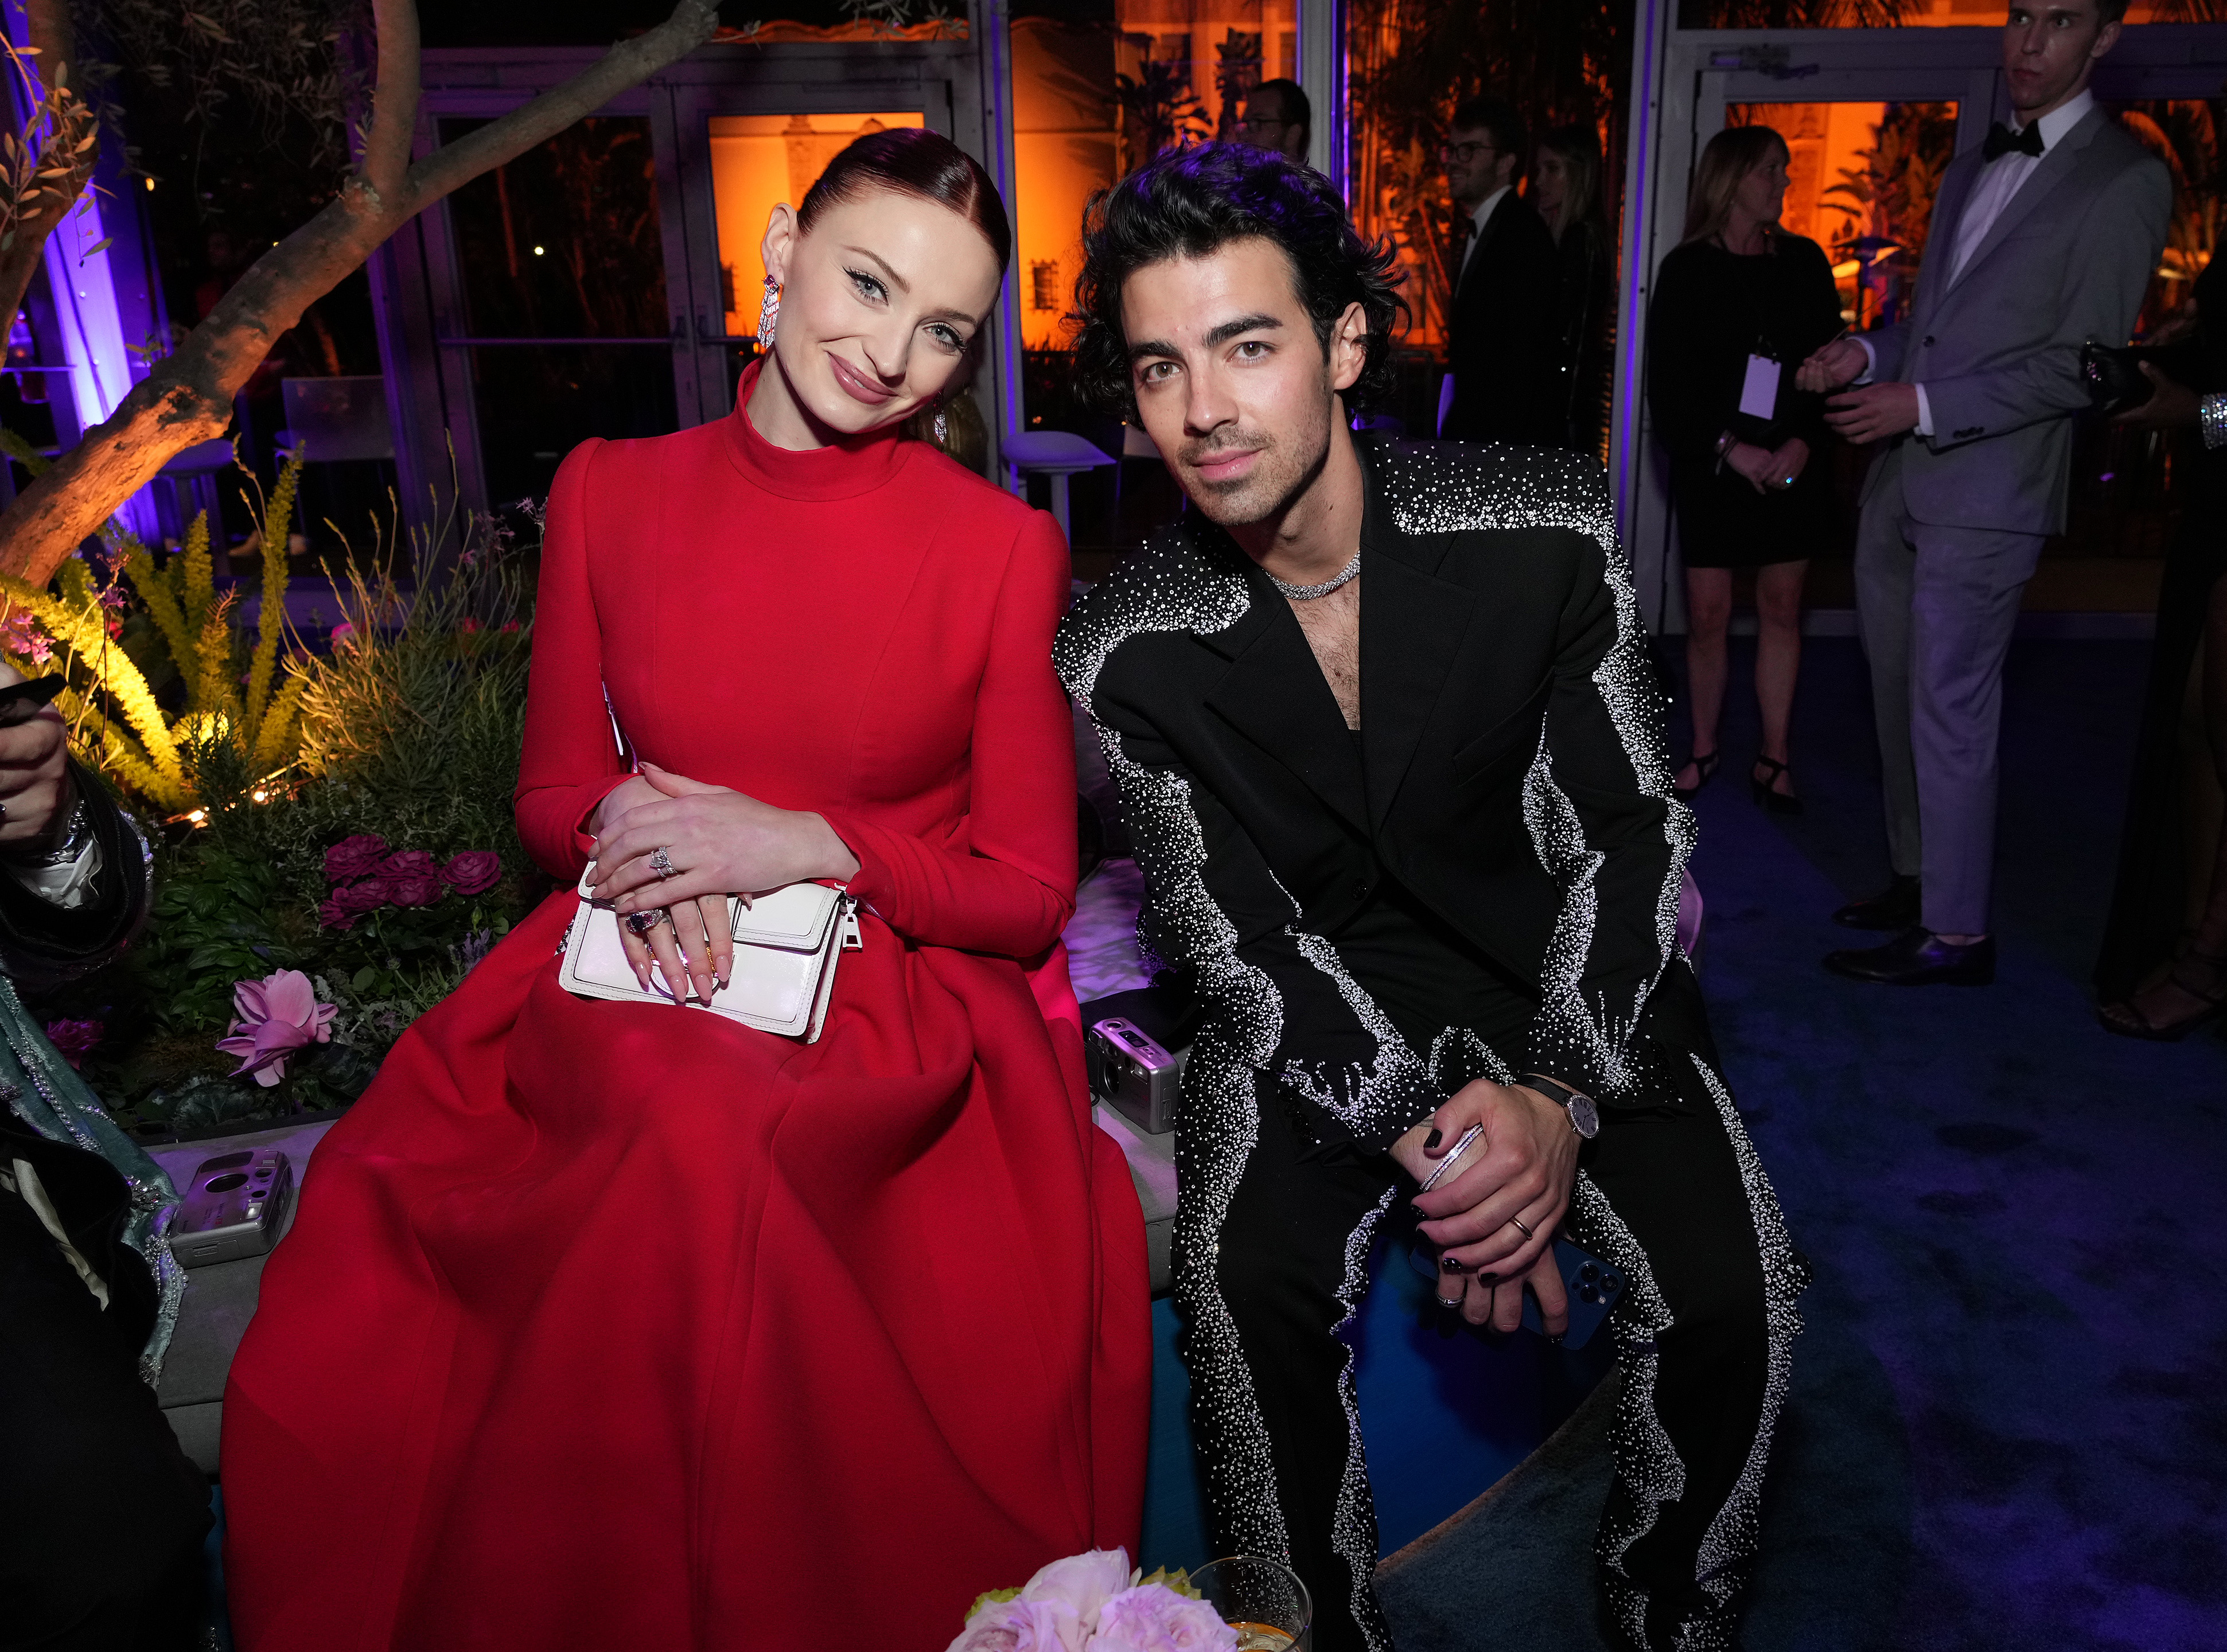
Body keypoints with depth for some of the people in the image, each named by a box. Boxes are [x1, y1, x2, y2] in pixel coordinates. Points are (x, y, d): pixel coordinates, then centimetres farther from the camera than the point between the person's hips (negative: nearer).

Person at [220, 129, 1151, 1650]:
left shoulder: (1005, 548, -4)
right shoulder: (608, 494, 6)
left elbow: (1029, 893, -1)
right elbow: (554, 794, 14)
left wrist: (805, 843, -15)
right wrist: (628, 825, -10)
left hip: (910, 1011, -2)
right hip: (637, 980, 3)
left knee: (704, 1148, -35)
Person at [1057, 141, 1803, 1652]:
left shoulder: (1547, 534, -14)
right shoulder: (1127, 657, -15)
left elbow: (1631, 832, -9)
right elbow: (1243, 940, -12)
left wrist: (1559, 1100, -23)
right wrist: (1434, 1143, -24)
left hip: (1563, 982, 1)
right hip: (1314, 1007, 0)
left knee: (1731, 1285, -18)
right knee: (1245, 1280, -26)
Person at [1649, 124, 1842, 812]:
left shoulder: (1804, 261, 8)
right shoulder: (1688, 269, 0)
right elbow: (1667, 383, -4)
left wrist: (1803, 443, -12)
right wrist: (1731, 449, -13)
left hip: (1791, 467, 2)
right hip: (1712, 467, -2)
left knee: (1782, 607, 3)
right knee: (1708, 614, -1)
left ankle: (1774, 758, 10)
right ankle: (1703, 750, 14)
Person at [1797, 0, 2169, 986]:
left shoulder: (2125, 181, -5)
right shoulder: (1969, 172, 18)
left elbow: (2083, 363, -12)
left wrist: (1925, 407, -17)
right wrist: (1869, 354, 2)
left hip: (1984, 496, -7)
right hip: (1898, 482, 7)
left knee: (1951, 717, -4)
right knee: (1899, 702, 13)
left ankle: (1957, 935, 6)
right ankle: (1914, 879, 27)